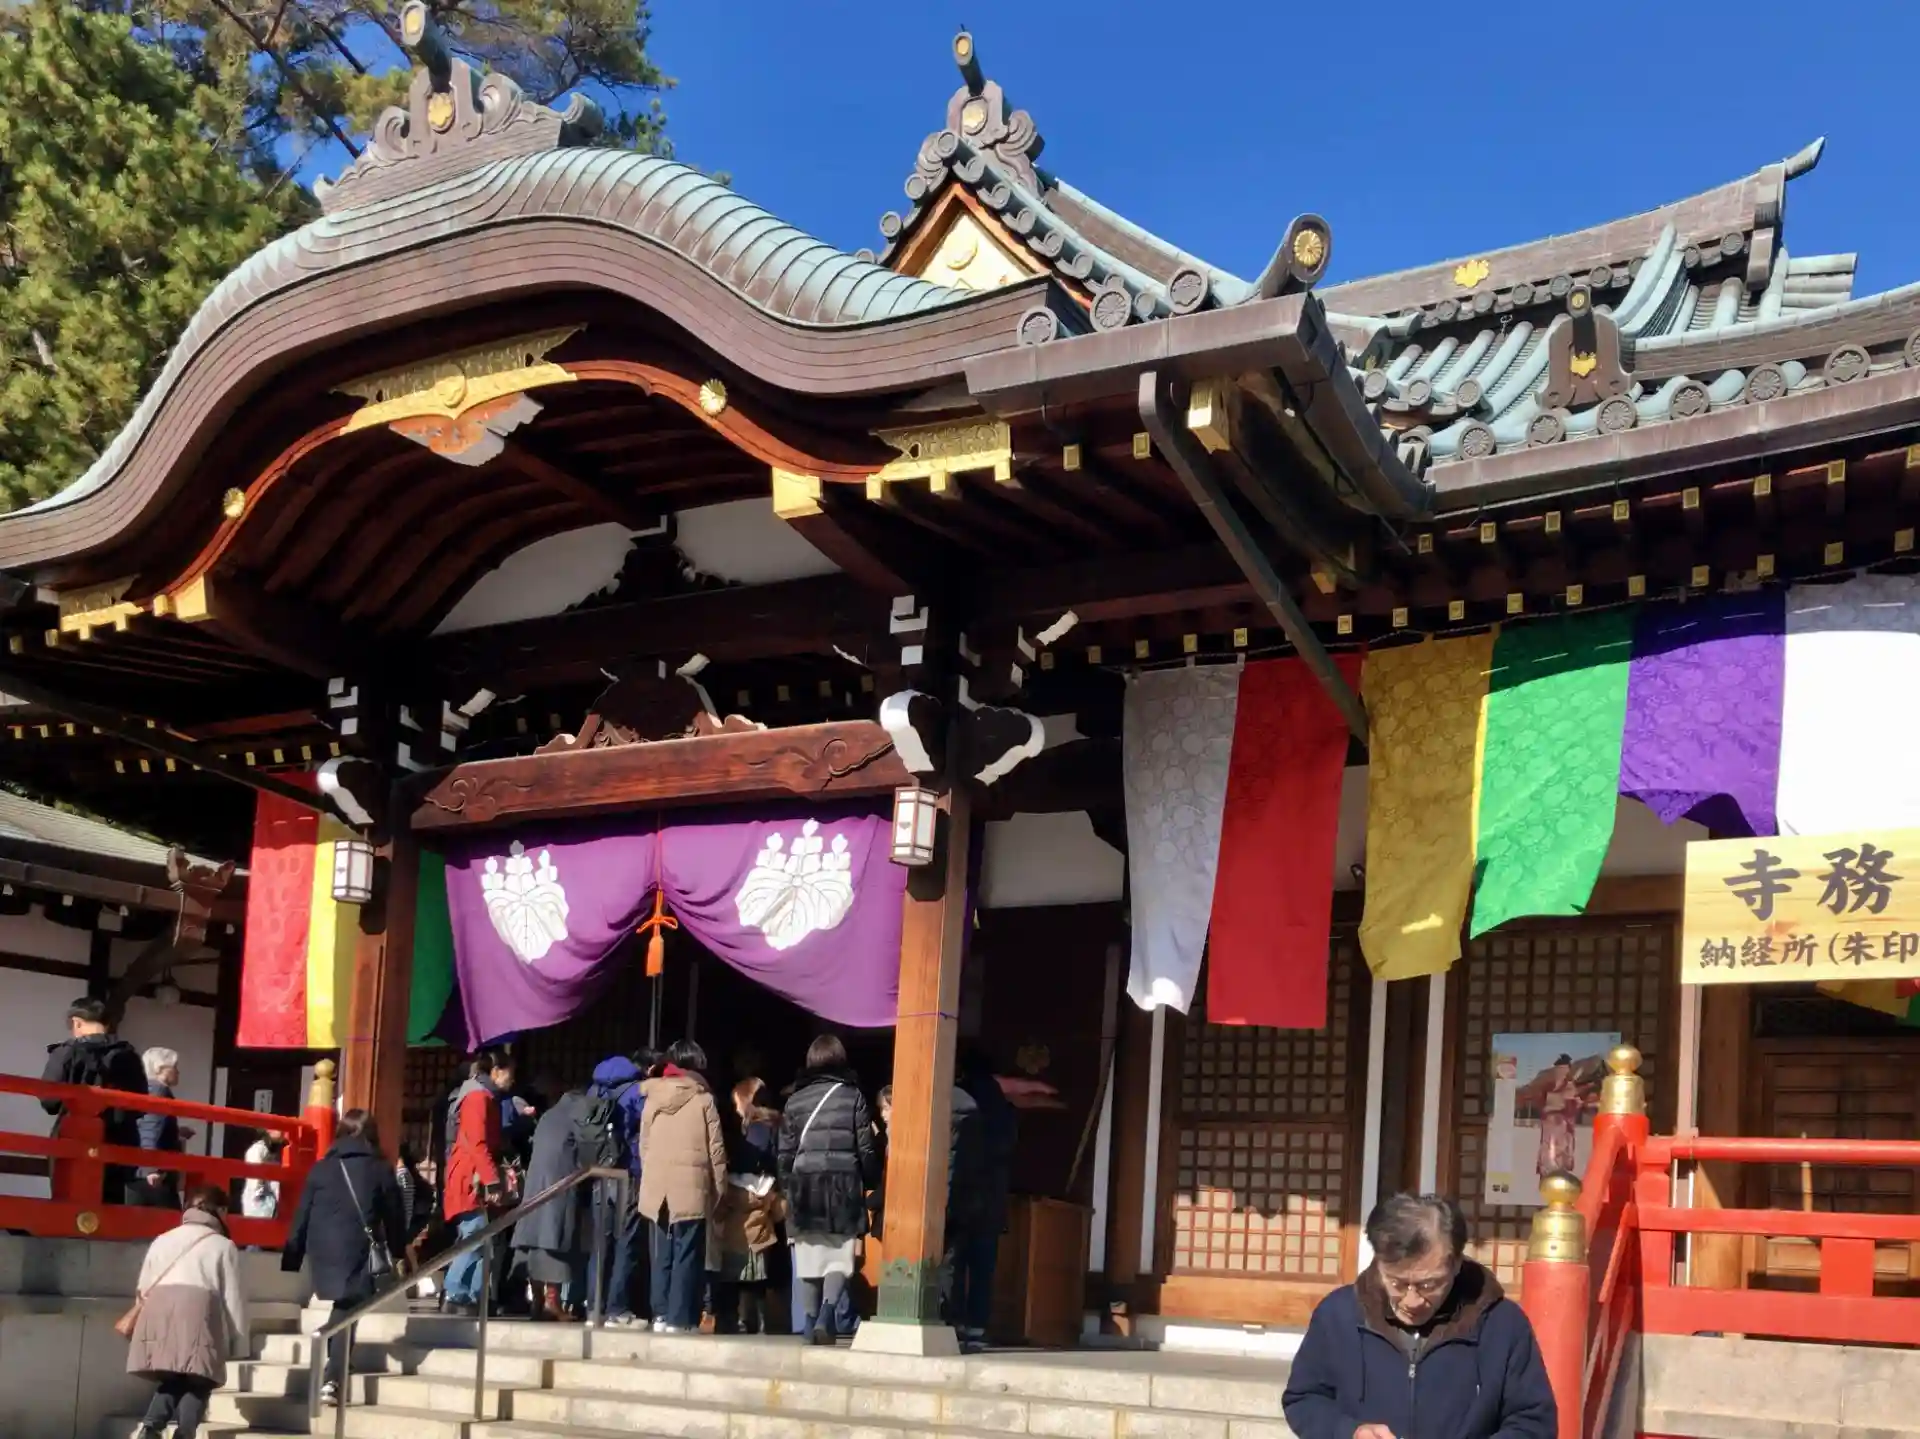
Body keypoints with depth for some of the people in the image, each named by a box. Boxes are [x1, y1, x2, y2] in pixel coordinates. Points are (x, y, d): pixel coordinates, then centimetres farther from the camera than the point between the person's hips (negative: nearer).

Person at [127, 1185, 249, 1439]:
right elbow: (233, 1297, 11)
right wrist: (239, 1344, 13)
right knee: (197, 1383, 4)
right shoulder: (222, 1246, 15)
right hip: (198, 1312, -4)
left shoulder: (162, 1240, 28)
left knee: (171, 1379, 13)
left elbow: (143, 1288, 24)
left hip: (157, 1310, 4)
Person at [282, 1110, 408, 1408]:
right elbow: (395, 1217, 7)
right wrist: (397, 1255, 18)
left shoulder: (321, 1168, 10)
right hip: (359, 1255, -3)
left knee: (341, 1312, 20)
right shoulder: (380, 1169, 5)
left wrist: (290, 1262, 11)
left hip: (323, 1255, 3)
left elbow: (301, 1218, 9)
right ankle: (332, 1380, -14)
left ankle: (332, 1377, 20)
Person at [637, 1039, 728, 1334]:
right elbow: (715, 1148, -3)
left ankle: (661, 1315, 12)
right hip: (691, 1187, -4)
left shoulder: (652, 1097, 8)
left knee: (662, 1255, 12)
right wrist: (719, 1188, 5)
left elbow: (643, 1145, 11)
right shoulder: (703, 1099, -3)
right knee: (686, 1256, -2)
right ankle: (679, 1319, -5)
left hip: (657, 1188, 4)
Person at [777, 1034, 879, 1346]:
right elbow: (866, 1149, 2)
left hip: (804, 1184, 2)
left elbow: (786, 1151, 8)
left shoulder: (795, 1099, 8)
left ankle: (811, 1321, 8)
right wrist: (870, 1183, 13)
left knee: (809, 1259, 9)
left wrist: (787, 1187, 17)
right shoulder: (852, 1096, 2)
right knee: (839, 1258, 1)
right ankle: (827, 1314, -18)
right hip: (843, 1184, -2)